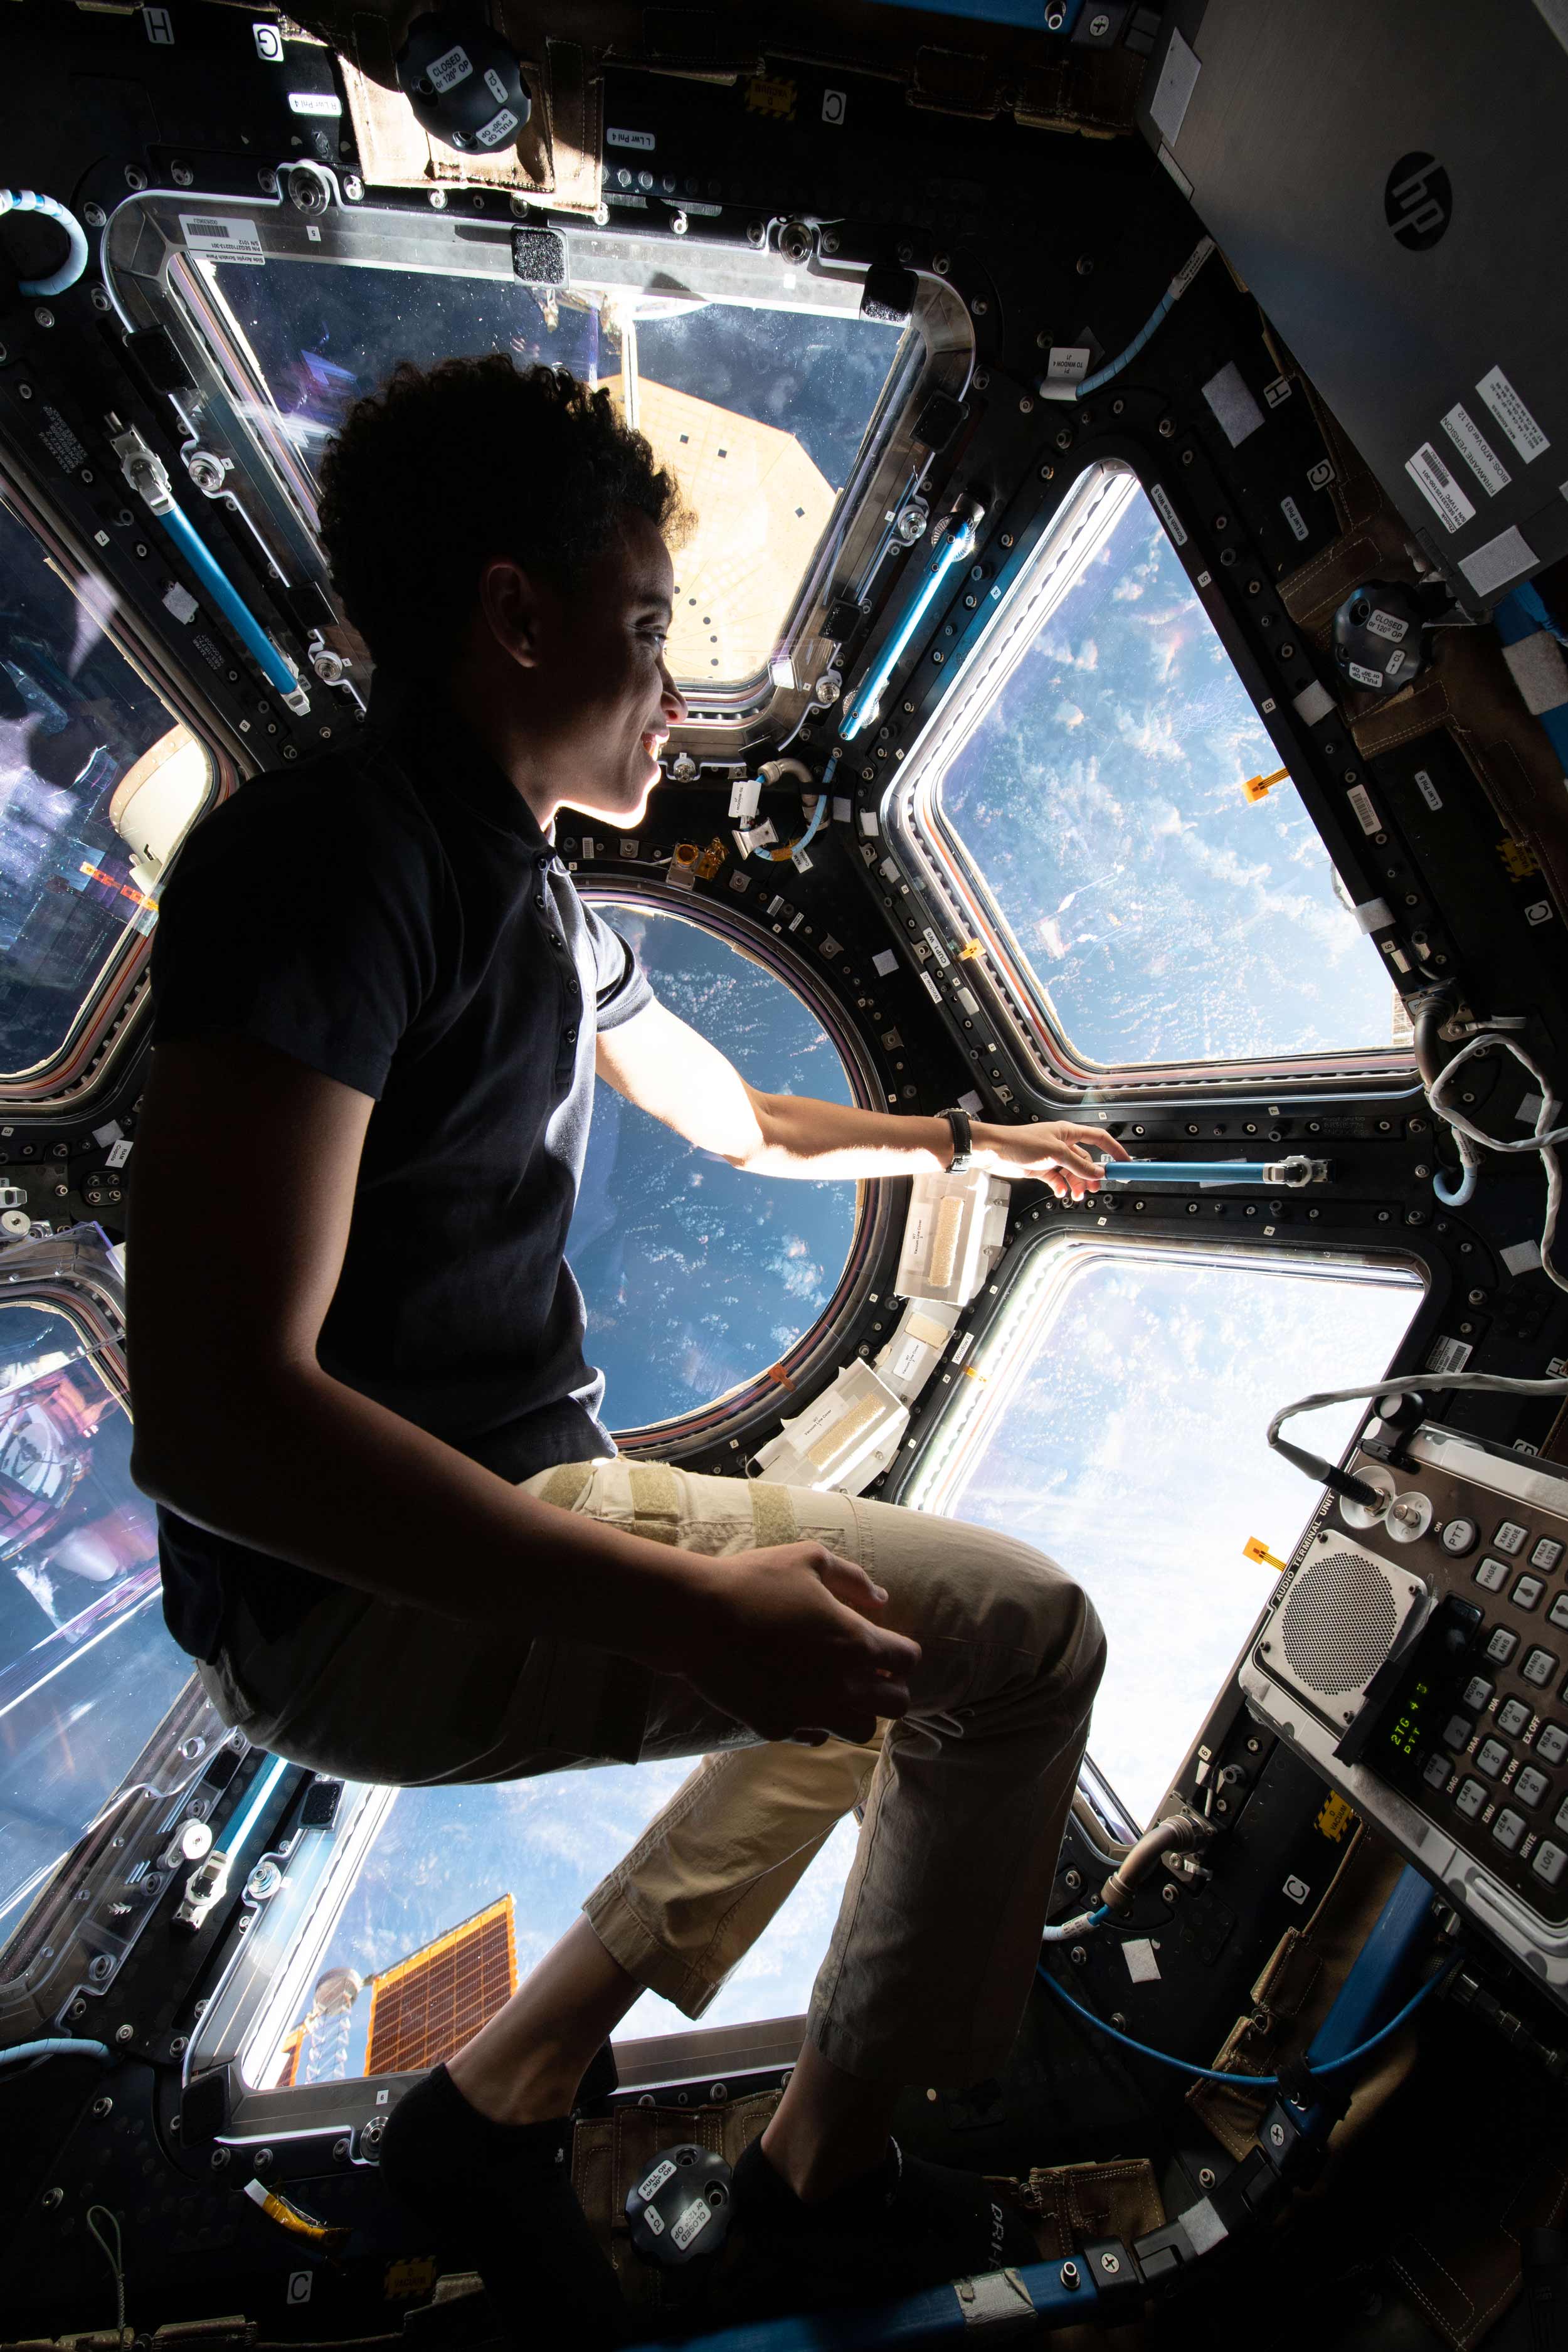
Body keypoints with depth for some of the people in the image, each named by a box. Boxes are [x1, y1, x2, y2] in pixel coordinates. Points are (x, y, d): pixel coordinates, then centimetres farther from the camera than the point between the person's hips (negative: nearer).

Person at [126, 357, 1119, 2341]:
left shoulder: (530, 904, 13)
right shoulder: (325, 858, -18)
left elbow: (740, 1121, 26)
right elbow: (217, 1411, -27)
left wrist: (971, 1142, 34)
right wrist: (691, 1608, -28)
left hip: (517, 1509, 10)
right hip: (364, 1592, -10)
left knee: (871, 1658, 22)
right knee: (1021, 1638, -11)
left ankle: (502, 2098, 25)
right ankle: (828, 2162, 16)